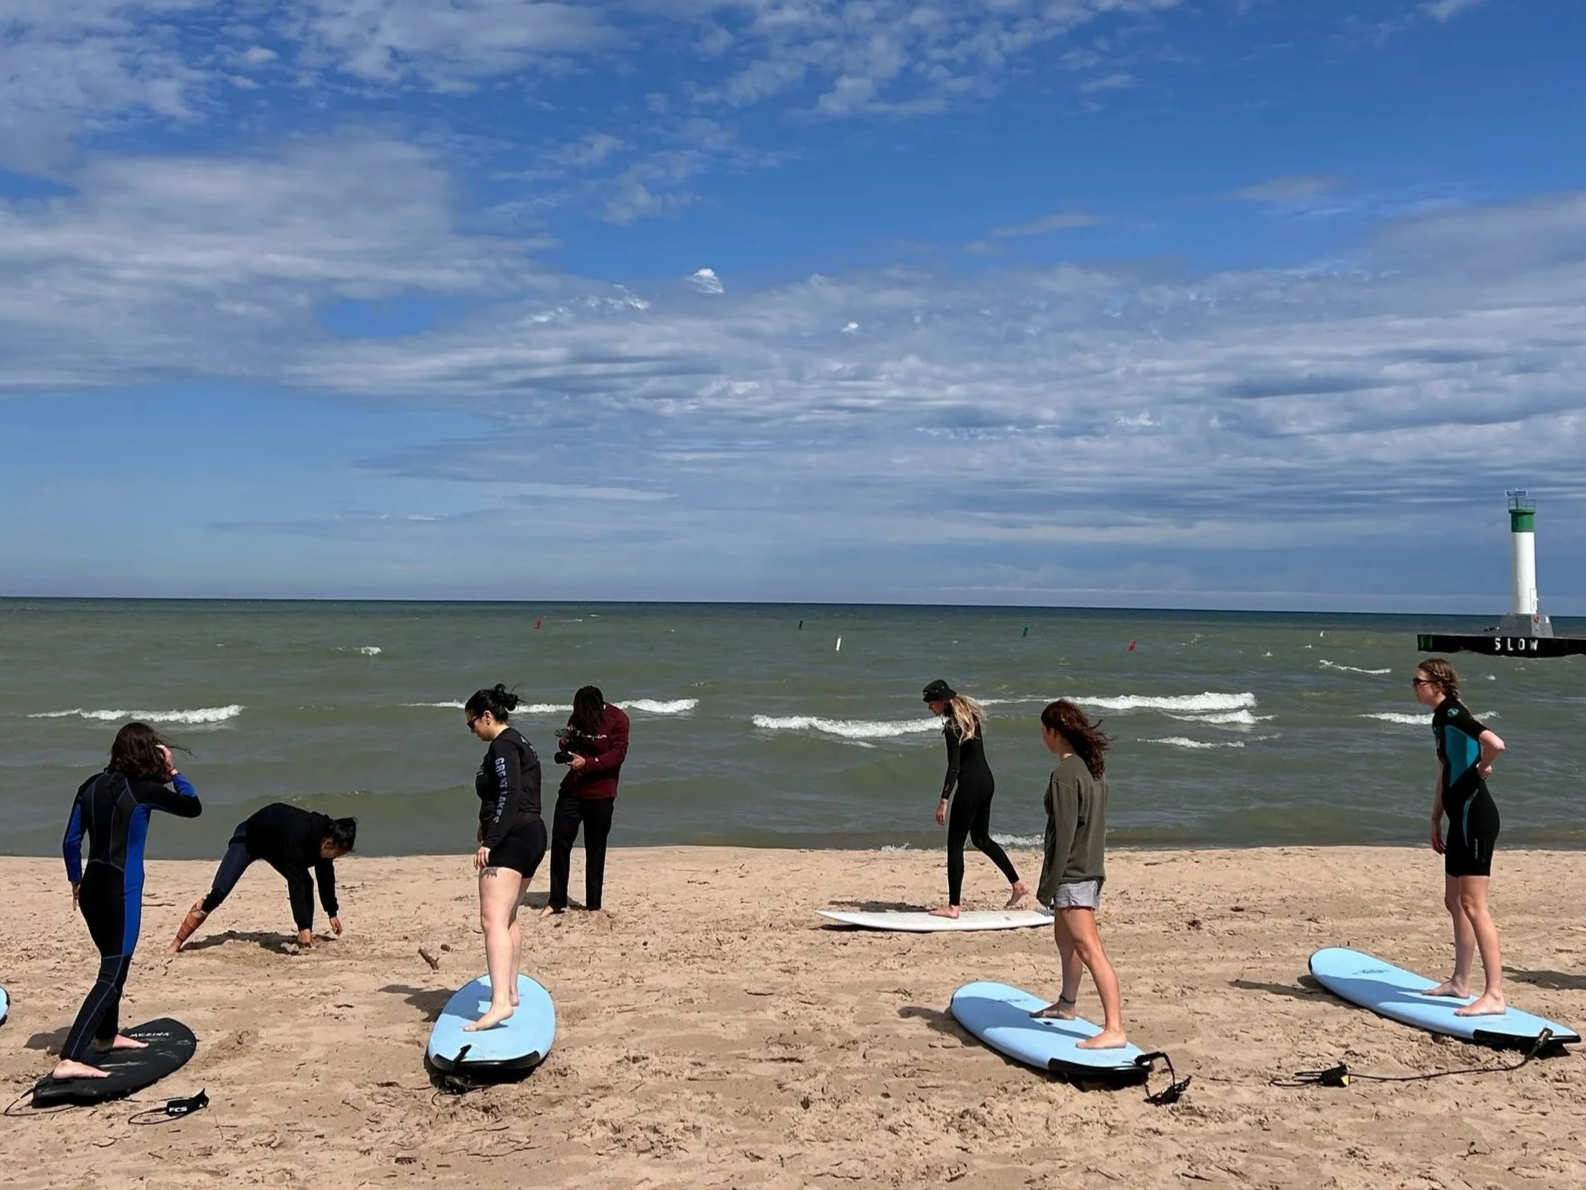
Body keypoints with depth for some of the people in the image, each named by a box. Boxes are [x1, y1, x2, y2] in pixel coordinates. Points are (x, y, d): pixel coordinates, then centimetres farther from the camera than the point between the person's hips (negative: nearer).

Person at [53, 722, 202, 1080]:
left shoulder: (92, 785, 5)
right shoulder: (142, 789, -11)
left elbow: (71, 840, 8)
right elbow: (194, 807, -1)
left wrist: (76, 880, 21)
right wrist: (173, 771, 6)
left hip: (92, 889, 7)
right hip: (121, 891, -7)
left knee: (114, 963, 25)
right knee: (112, 975, -6)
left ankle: (106, 1036, 41)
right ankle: (69, 1059, -16)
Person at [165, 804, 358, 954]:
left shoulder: (324, 835, -21)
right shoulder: (298, 838, -44)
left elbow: (326, 876, -5)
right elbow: (295, 883, -45)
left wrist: (333, 913, 3)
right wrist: (303, 926, -47)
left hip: (276, 845, 7)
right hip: (249, 838, -7)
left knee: (307, 883, -9)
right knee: (218, 894, -16)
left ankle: (307, 941, -3)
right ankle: (177, 942, -8)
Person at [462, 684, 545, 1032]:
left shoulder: (502, 745, -10)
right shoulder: (519, 742, 20)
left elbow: (509, 794, -22)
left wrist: (490, 841, -26)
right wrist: (489, 824, 37)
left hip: (512, 839, -11)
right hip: (532, 835, 11)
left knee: (492, 920, -20)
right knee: (508, 918, 23)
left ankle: (500, 1002, -32)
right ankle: (510, 992, 33)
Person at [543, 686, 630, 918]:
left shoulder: (617, 719, -12)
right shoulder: (577, 716, 3)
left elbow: (618, 754, -18)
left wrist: (586, 763, -28)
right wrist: (565, 744, -7)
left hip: (600, 794, -4)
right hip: (572, 789, 5)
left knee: (595, 850, 3)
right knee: (559, 842, 1)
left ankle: (593, 905, 14)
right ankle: (556, 901, 12)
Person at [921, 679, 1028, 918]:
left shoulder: (952, 727, -18)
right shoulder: (971, 714, 8)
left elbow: (954, 767, -22)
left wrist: (943, 801, -22)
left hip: (970, 785, -9)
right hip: (987, 781, 9)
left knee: (955, 844, -2)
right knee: (981, 838, 23)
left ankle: (953, 906, 1)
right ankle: (1018, 884, 25)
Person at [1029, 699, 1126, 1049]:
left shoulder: (1064, 774, -19)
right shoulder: (1093, 767, 9)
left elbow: (1063, 835, -21)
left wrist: (1047, 886, -16)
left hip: (1072, 874, -10)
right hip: (1090, 869, 10)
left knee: (1089, 948, -13)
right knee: (1064, 936, 25)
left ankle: (1114, 1028, -17)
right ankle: (1066, 1004, 42)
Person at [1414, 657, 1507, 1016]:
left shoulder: (1453, 714, -15)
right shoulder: (1441, 719, 15)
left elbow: (1495, 743, -34)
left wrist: (1481, 769, -14)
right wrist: (1435, 821, 22)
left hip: (1475, 816, -10)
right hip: (1461, 818, 10)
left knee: (1473, 904, -11)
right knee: (1454, 901, 18)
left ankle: (1494, 994, -10)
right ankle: (1460, 982, 29)